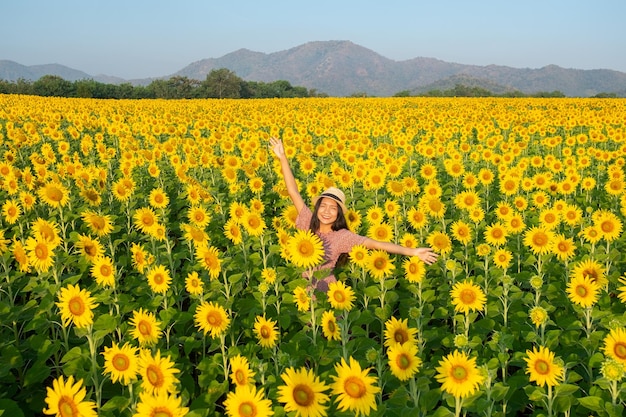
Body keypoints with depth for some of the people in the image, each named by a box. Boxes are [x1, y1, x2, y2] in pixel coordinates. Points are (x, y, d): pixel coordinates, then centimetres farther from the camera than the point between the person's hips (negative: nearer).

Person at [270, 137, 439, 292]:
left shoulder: (343, 236, -14)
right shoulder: (308, 222, -9)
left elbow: (377, 244, -20)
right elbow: (293, 192, -12)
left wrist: (413, 252, -27)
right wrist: (283, 158, -17)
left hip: (325, 292, -2)